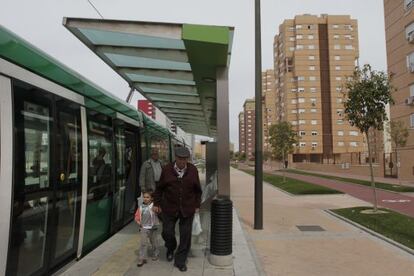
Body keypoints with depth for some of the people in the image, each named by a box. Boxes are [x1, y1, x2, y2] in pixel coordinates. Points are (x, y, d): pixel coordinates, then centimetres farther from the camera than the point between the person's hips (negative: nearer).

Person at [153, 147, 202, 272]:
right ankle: (171, 249, 41)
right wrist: (157, 203, 6)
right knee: (167, 232, 7)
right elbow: (159, 188, 5)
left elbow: (197, 190, 6)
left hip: (187, 209, 0)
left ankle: (180, 261, 25)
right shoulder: (167, 170, -6)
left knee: (185, 236, 6)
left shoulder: (193, 170, -4)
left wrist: (197, 205, 7)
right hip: (170, 208, 0)